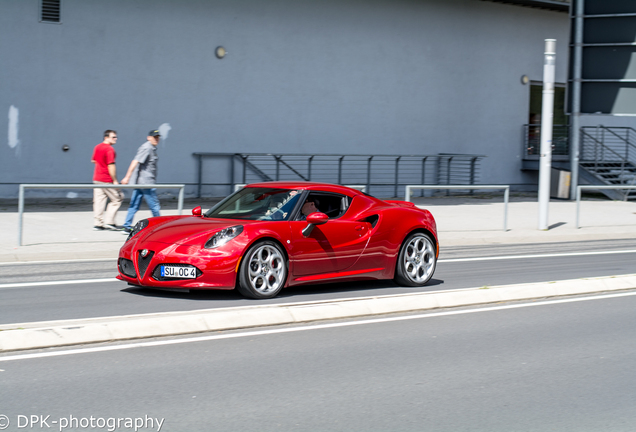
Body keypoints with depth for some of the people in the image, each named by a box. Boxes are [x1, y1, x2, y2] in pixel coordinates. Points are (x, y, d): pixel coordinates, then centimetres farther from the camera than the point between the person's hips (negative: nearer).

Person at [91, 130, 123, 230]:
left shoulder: (97, 147, 11)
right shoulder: (109, 149, -15)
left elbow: (93, 160, 24)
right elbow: (111, 166, -19)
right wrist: (115, 181, -18)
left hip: (96, 178, 8)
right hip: (107, 180, -8)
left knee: (98, 201, 8)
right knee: (117, 198, 4)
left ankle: (98, 223, 7)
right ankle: (109, 221, 0)